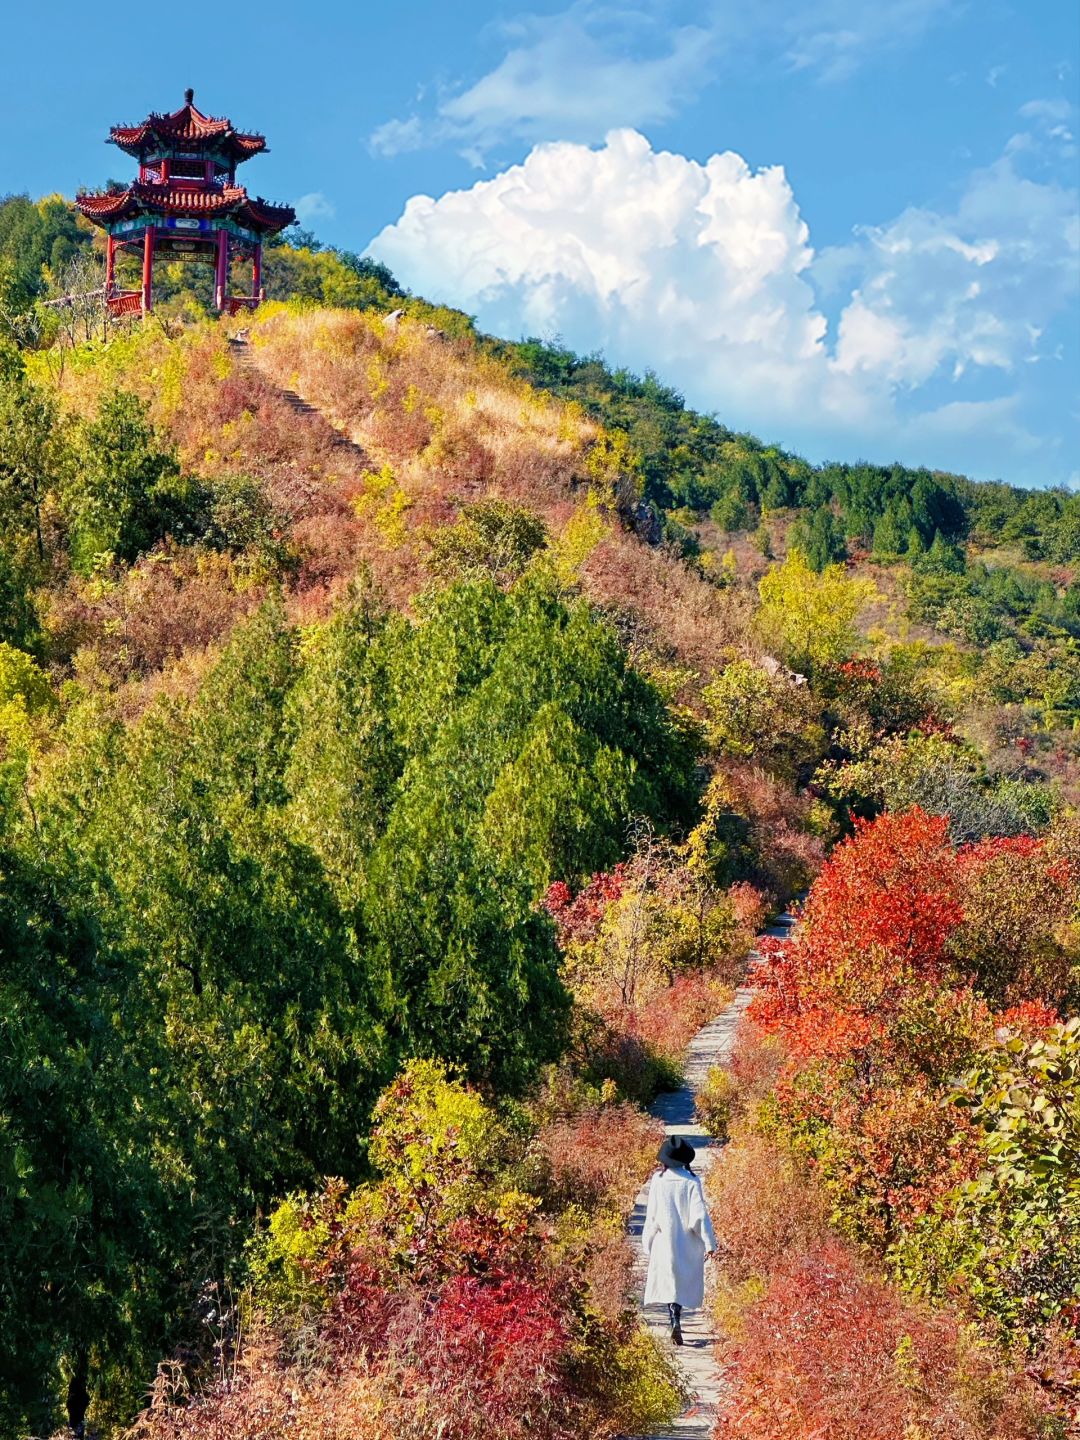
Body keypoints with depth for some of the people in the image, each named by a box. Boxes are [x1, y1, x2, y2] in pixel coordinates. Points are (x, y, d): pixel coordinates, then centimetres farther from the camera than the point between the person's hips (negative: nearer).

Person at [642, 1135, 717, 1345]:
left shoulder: (658, 1180, -8)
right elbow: (699, 1214, -13)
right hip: (688, 1243, 0)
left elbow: (652, 1214, -2)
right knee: (684, 1281, 17)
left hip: (665, 1240, 0)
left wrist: (648, 1243, 8)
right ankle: (676, 1319, 18)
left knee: (669, 1281, 8)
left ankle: (675, 1321, -9)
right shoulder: (692, 1181, -11)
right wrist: (709, 1242, -9)